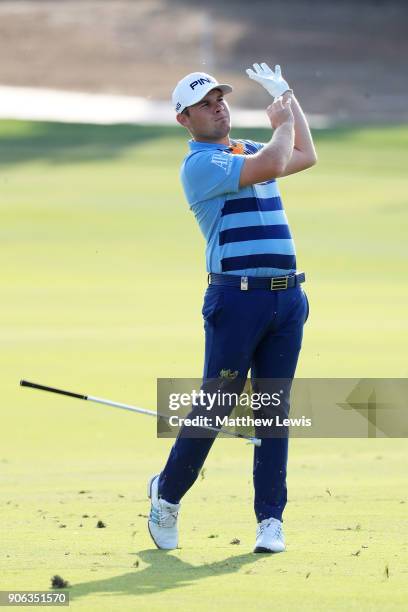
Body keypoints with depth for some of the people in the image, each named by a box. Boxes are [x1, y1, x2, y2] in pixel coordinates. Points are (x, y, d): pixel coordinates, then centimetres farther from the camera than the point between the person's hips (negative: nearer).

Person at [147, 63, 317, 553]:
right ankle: (167, 494, 15)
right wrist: (283, 121, -1)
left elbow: (305, 157, 37)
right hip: (236, 298, -7)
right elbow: (271, 166, -19)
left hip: (287, 297, 7)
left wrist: (286, 95, 32)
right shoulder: (199, 164, -7)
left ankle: (270, 518, 7)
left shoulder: (248, 151, 19)